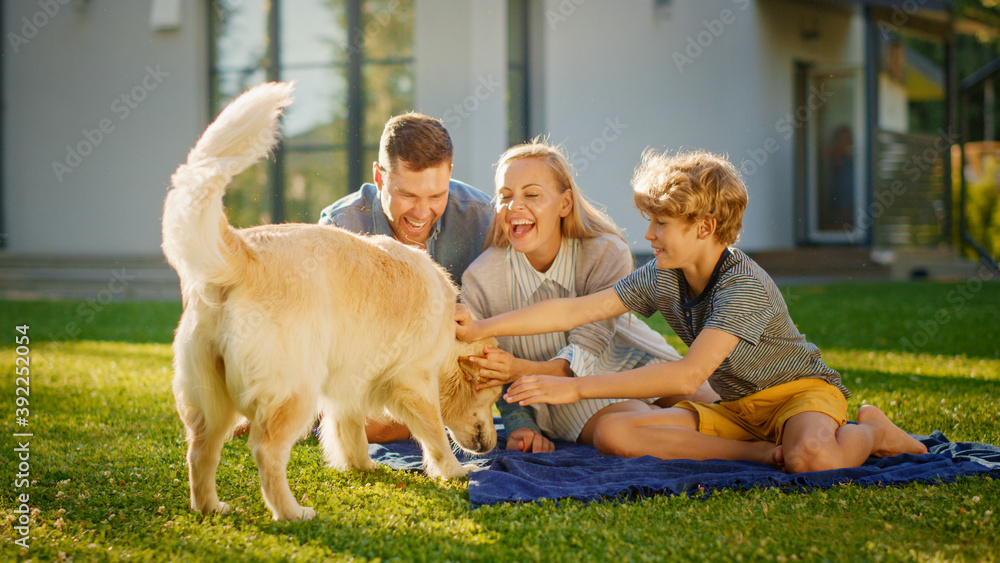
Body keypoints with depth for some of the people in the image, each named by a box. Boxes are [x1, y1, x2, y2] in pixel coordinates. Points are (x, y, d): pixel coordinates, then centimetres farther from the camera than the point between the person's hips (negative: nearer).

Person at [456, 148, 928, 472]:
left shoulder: (744, 286, -26)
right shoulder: (661, 278, -3)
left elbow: (689, 375, -36)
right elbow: (573, 312, -2)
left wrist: (577, 388, -37)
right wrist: (483, 328, -12)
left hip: (800, 388, -7)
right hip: (735, 407, 7)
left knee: (812, 459, -44)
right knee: (610, 432, -18)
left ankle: (870, 433, -6)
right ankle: (762, 451, -16)